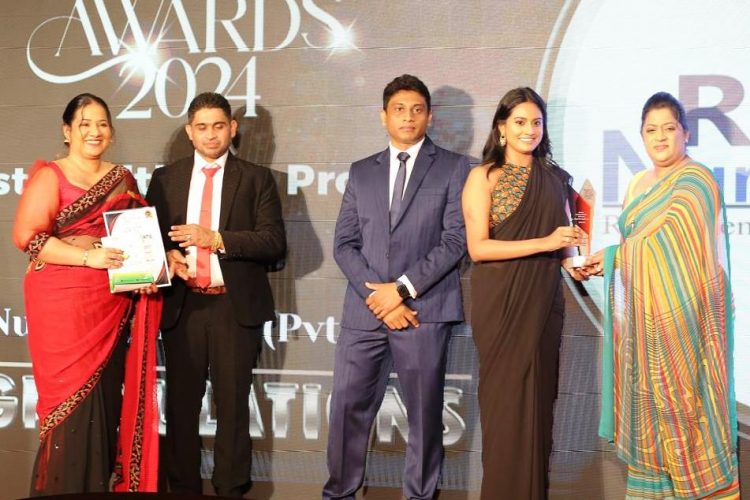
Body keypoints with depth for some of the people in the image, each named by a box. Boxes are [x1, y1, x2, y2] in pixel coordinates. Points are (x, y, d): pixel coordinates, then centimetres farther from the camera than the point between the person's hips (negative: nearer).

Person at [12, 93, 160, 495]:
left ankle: (100, 487, 22)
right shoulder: (50, 175, -2)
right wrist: (88, 257, -19)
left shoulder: (122, 179, 14)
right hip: (63, 304, -5)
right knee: (70, 398, -2)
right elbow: (26, 235, -12)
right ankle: (62, 491, 12)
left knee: (105, 397, 9)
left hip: (112, 307, 5)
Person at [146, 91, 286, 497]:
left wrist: (216, 239, -16)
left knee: (233, 405, 5)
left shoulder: (256, 178, 4)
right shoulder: (165, 179, 11)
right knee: (181, 403, 8)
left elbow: (274, 241, -5)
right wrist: (167, 255, -10)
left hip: (236, 306, -2)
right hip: (182, 305, 2)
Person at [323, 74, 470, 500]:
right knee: (348, 406, 4)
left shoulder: (453, 168, 6)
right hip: (365, 309, 3)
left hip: (424, 309, -2)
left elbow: (455, 240, -4)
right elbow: (344, 243, 8)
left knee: (425, 413, 4)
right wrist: (376, 294, -6)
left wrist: (402, 288, -11)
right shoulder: (361, 172, 16)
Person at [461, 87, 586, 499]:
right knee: (505, 400, 0)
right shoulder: (484, 177, -2)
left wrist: (572, 262, -6)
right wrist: (544, 243, -18)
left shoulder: (555, 178, 12)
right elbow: (478, 247, -11)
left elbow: (565, 238, 17)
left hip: (544, 301, 4)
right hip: (500, 302, -4)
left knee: (539, 398, 6)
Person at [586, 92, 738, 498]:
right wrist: (609, 261, 0)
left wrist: (612, 258, -9)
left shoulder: (695, 182, -9)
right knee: (648, 402, 9)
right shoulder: (639, 183, 16)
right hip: (643, 315, 7)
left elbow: (663, 243, -18)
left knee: (682, 399, -2)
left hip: (680, 314, -7)